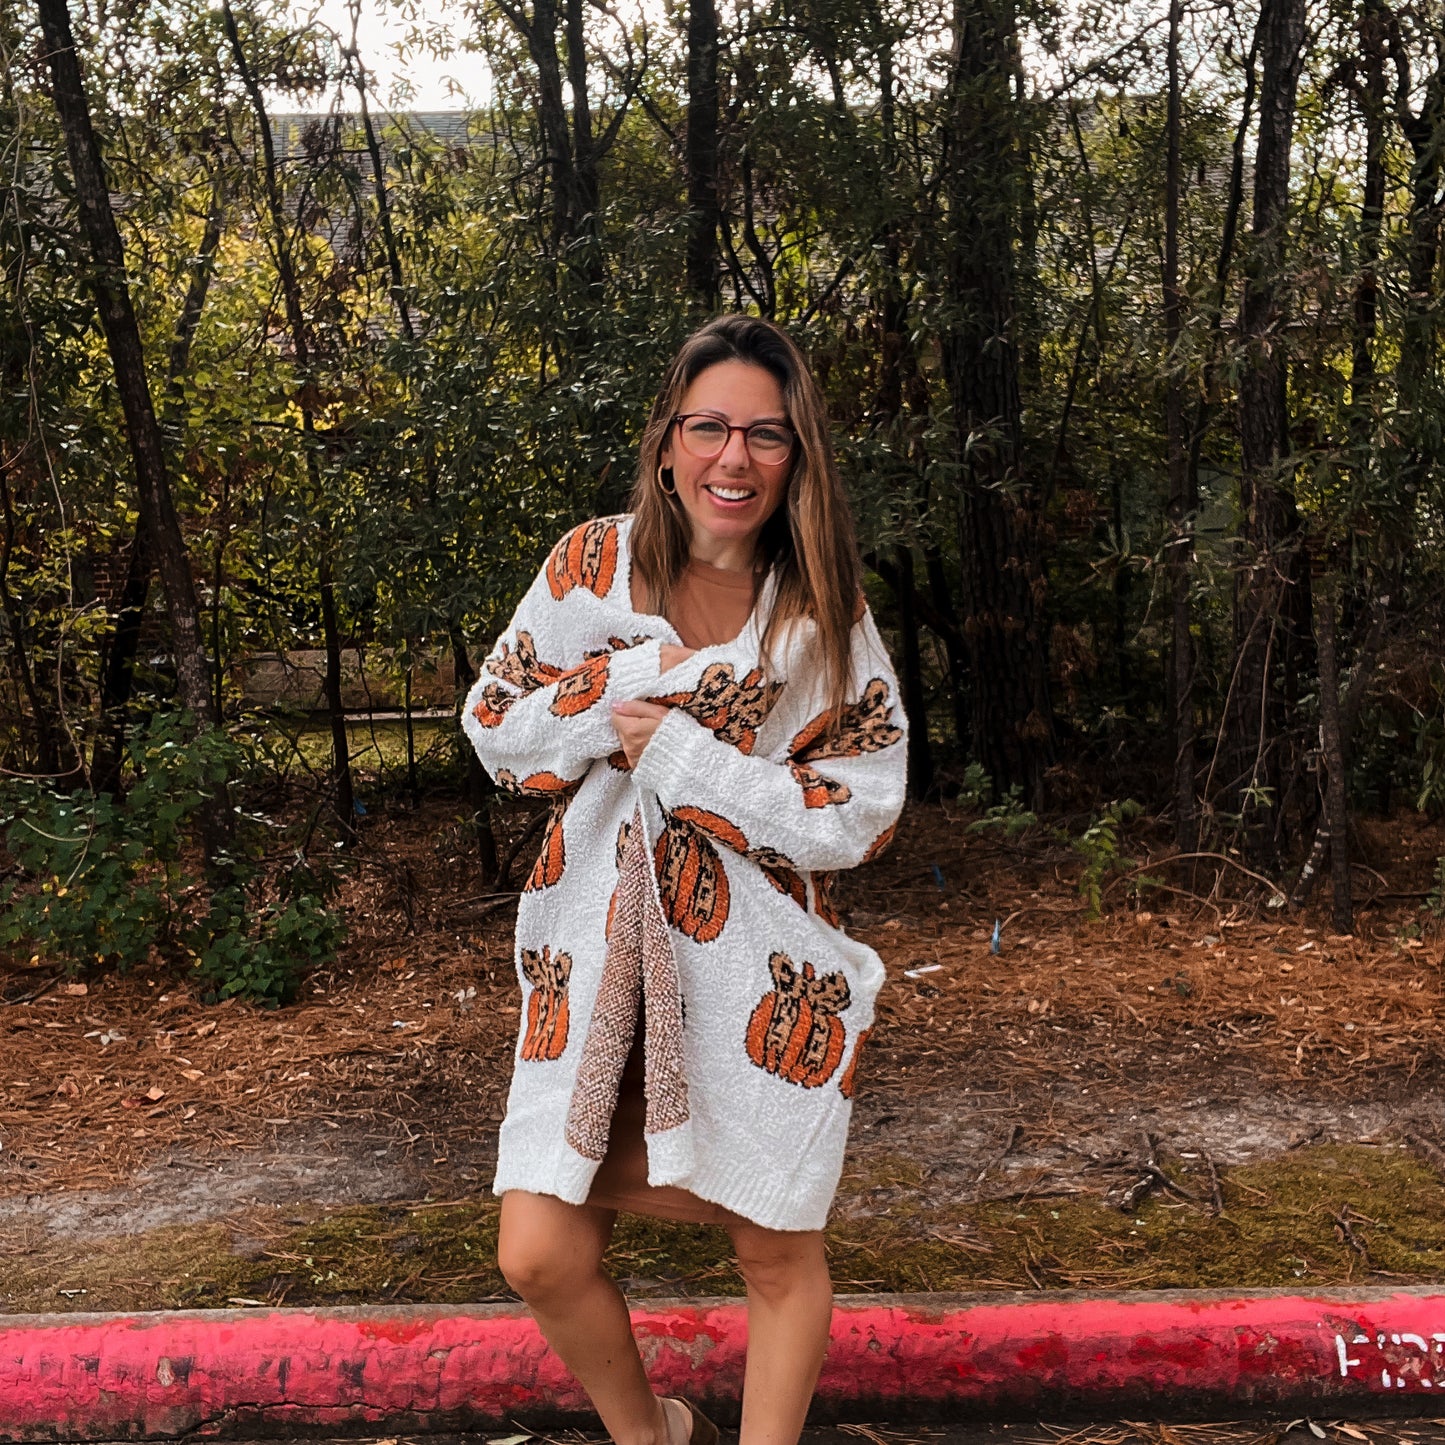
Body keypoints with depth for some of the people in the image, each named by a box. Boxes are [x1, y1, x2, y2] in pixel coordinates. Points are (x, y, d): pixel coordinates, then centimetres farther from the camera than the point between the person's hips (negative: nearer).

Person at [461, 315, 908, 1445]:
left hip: (760, 969, -1)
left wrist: (679, 751, -16)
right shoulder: (594, 565, -2)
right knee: (539, 1258, 1)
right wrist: (645, 671, -16)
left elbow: (860, 816, -9)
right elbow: (494, 728, -2)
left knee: (781, 1261, 10)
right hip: (598, 956, 1)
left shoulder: (828, 614, -6)